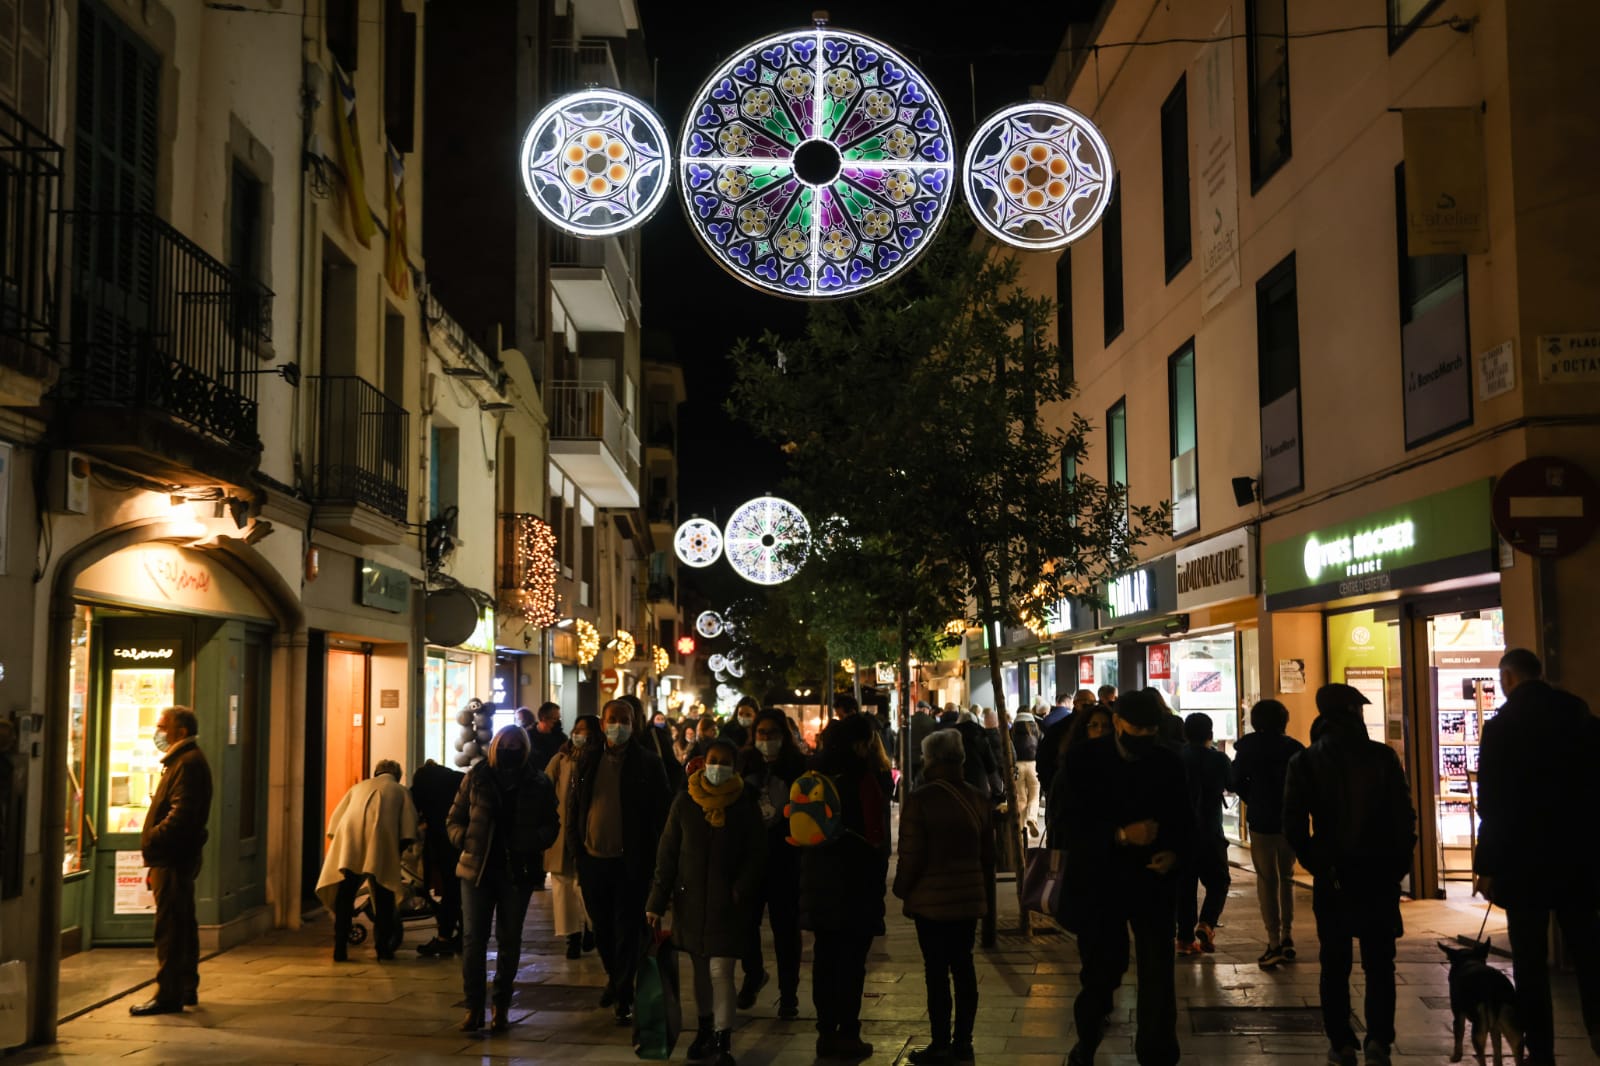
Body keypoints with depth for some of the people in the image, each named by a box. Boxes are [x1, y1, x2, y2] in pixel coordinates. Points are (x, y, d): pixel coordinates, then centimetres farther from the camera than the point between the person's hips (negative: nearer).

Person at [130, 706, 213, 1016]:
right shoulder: (183, 761, 20)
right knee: (183, 926, 16)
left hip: (173, 859, -11)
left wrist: (151, 840, -20)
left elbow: (181, 814, -24)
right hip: (175, 858, 11)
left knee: (170, 928, -9)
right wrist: (155, 860, 18)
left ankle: (168, 995, -7)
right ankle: (186, 989, 24)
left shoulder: (189, 763, -14)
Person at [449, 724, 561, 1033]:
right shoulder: (477, 777, 1)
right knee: (474, 938, 0)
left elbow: (551, 826, 3)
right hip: (477, 869, 0)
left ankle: (501, 1007, 19)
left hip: (518, 872, 0)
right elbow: (455, 818, 6)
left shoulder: (539, 784, 0)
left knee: (509, 940, 8)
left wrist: (531, 841, -17)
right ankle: (473, 1006, 7)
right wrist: (464, 837, -14)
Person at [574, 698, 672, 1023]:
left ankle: (624, 995, 10)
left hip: (630, 862, -4)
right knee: (602, 929, 17)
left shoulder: (647, 763, -5)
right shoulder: (588, 760, 6)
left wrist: (657, 857, -9)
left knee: (627, 931, 1)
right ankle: (613, 977, 38)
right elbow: (577, 807, 11)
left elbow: (663, 811, -4)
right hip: (593, 859, 4)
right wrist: (577, 848, 5)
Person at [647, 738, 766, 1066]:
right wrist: (657, 901, -3)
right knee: (699, 970, 13)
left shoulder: (746, 806, -3)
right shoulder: (685, 802, 0)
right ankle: (705, 1028, 29)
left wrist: (740, 891, -13)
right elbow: (667, 853, 1)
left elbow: (756, 855, 0)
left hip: (727, 903, -2)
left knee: (721, 972, -8)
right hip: (690, 899, 2)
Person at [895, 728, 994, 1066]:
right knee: (964, 966, 12)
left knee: (937, 971, 0)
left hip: (931, 899, -5)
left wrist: (902, 889, 2)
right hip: (969, 898, 5)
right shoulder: (977, 799, 5)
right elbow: (988, 853, 11)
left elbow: (911, 855, -13)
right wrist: (985, 889, 21)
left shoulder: (920, 799, -13)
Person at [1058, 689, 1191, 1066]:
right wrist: (1120, 835, -26)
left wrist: (1174, 851, -12)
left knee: (1158, 975, -4)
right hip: (1097, 883, -1)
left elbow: (1184, 819, 8)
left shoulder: (1168, 762, -1)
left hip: (1152, 882, 1)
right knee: (1102, 970, 14)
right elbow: (1067, 824, -14)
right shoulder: (1083, 759, -8)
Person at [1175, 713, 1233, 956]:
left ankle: (1185, 937, 9)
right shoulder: (1219, 759, -6)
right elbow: (1231, 785, 10)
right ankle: (1206, 924, -12)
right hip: (1210, 831, -3)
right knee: (1218, 881, 9)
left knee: (1184, 884, 9)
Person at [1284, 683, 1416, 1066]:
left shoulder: (1304, 762, -4)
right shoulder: (1382, 756, -5)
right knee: (1379, 962, 8)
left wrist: (1314, 862, 6)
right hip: (1379, 873, 0)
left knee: (1335, 963, 10)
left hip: (1332, 876, 0)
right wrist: (1399, 863, 5)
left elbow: (1294, 824, -7)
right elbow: (1404, 815, -5)